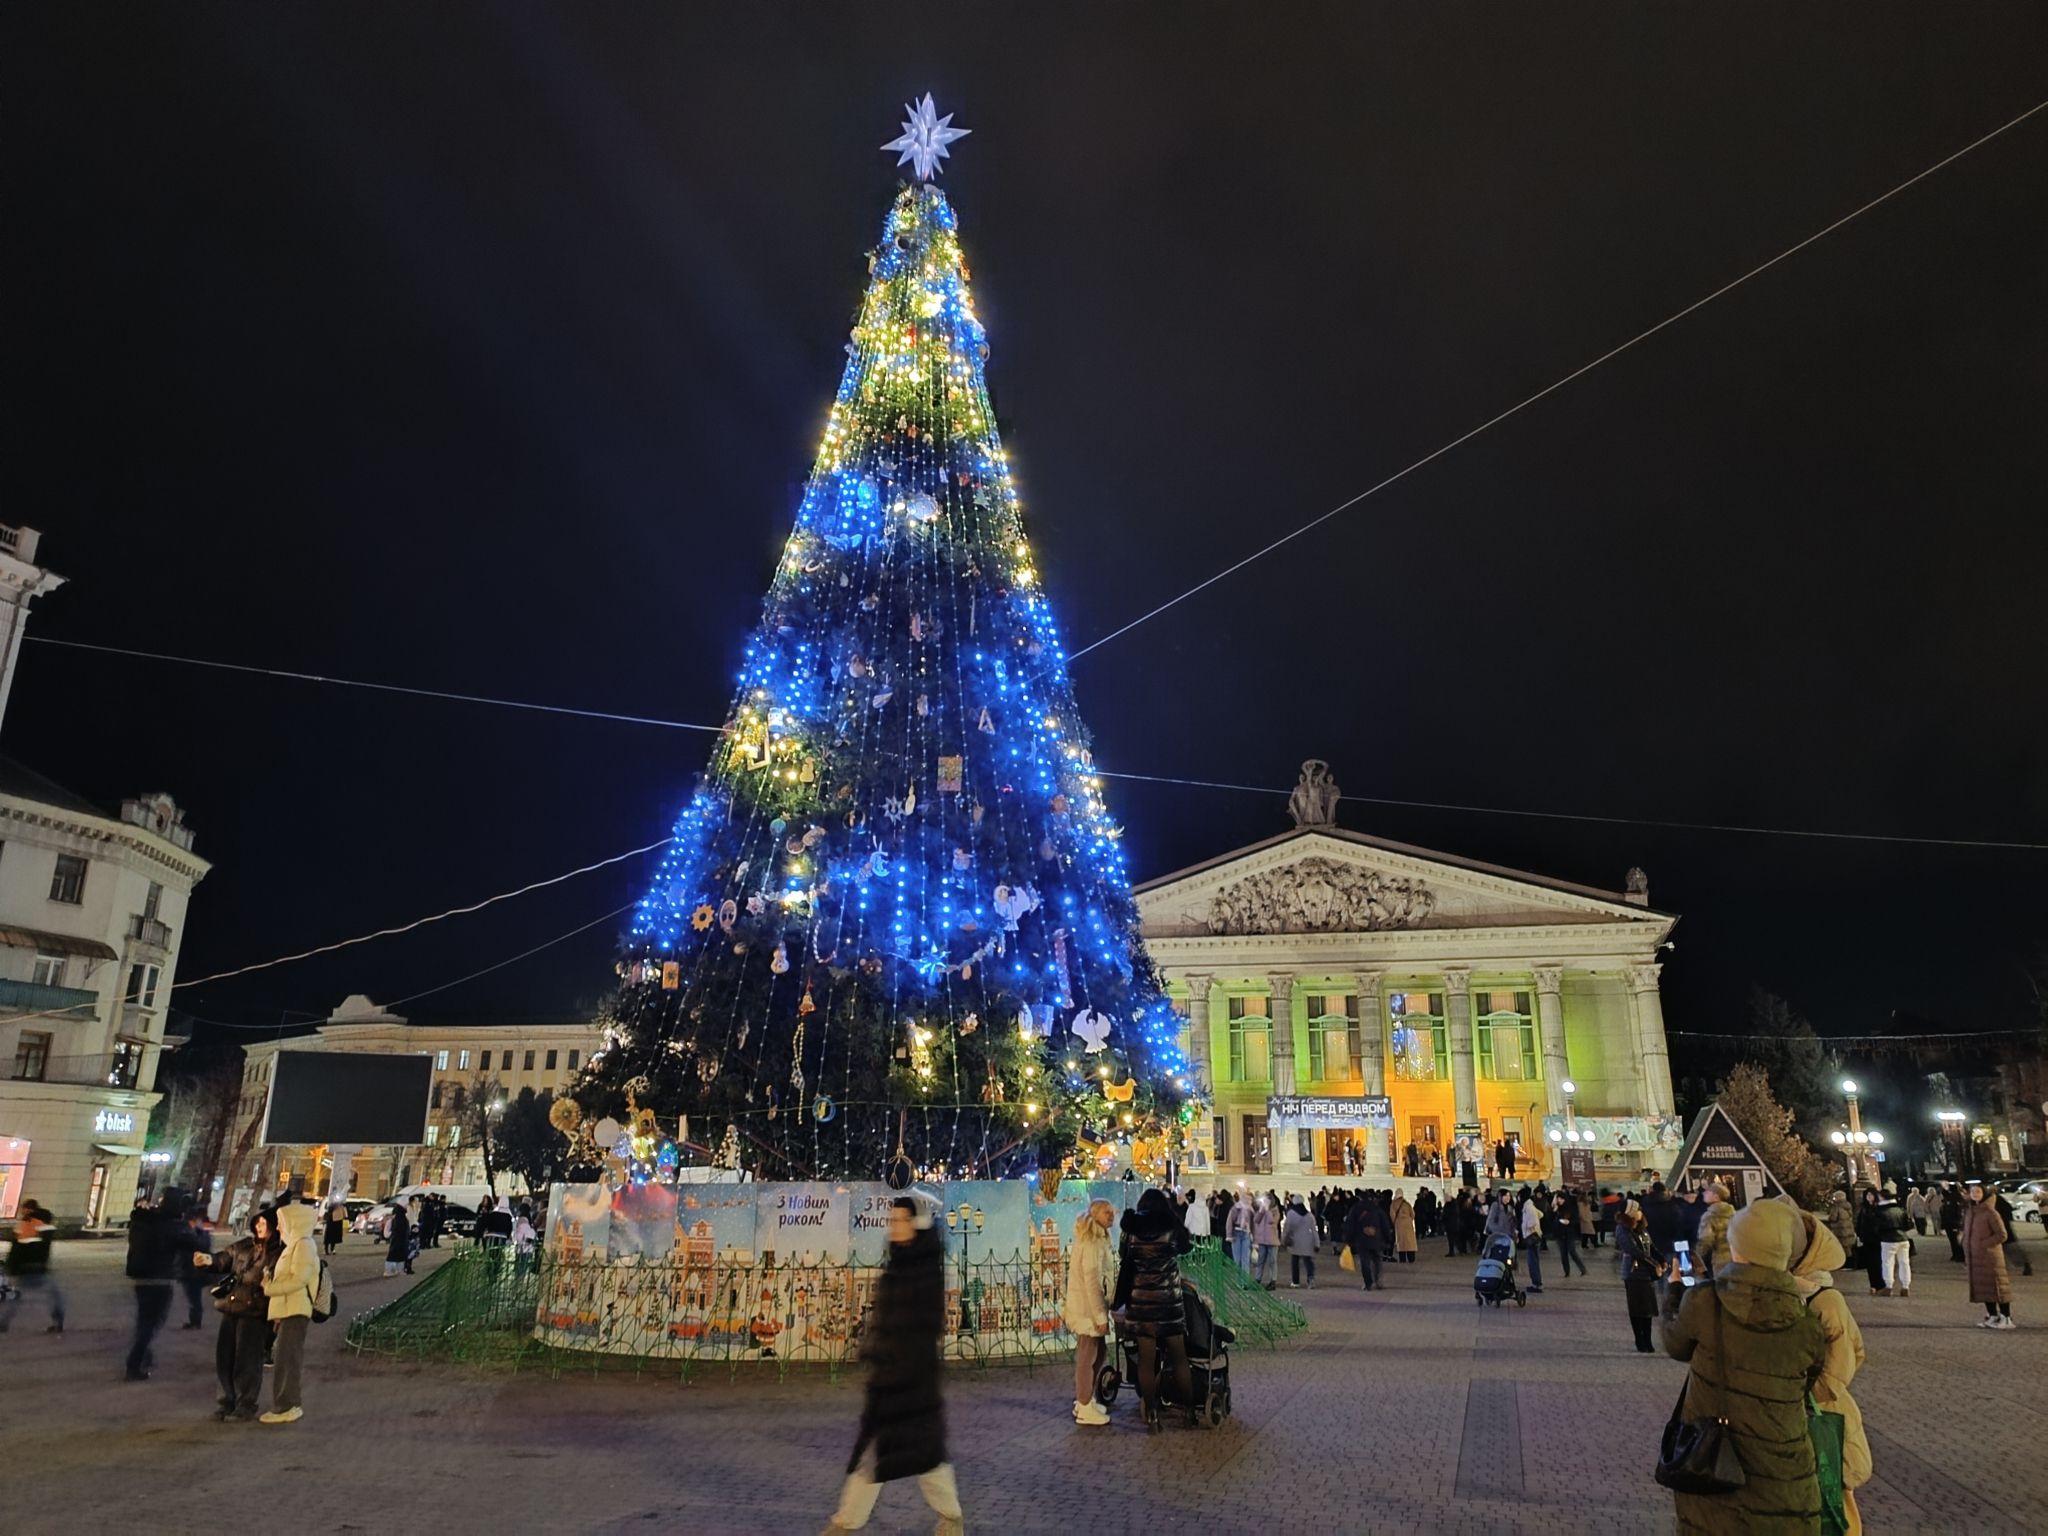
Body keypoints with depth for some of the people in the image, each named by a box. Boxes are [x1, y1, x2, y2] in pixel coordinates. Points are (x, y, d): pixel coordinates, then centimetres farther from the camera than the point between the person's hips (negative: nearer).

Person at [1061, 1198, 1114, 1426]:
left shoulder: (1095, 1239, 14)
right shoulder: (1092, 1242, -18)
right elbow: (1092, 1281, -22)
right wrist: (1101, 1315, -20)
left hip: (1085, 1306, 10)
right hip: (1088, 1307, -10)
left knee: (1098, 1351, 17)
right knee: (1088, 1357, -1)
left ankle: (1084, 1400, 28)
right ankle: (1085, 1409, 8)